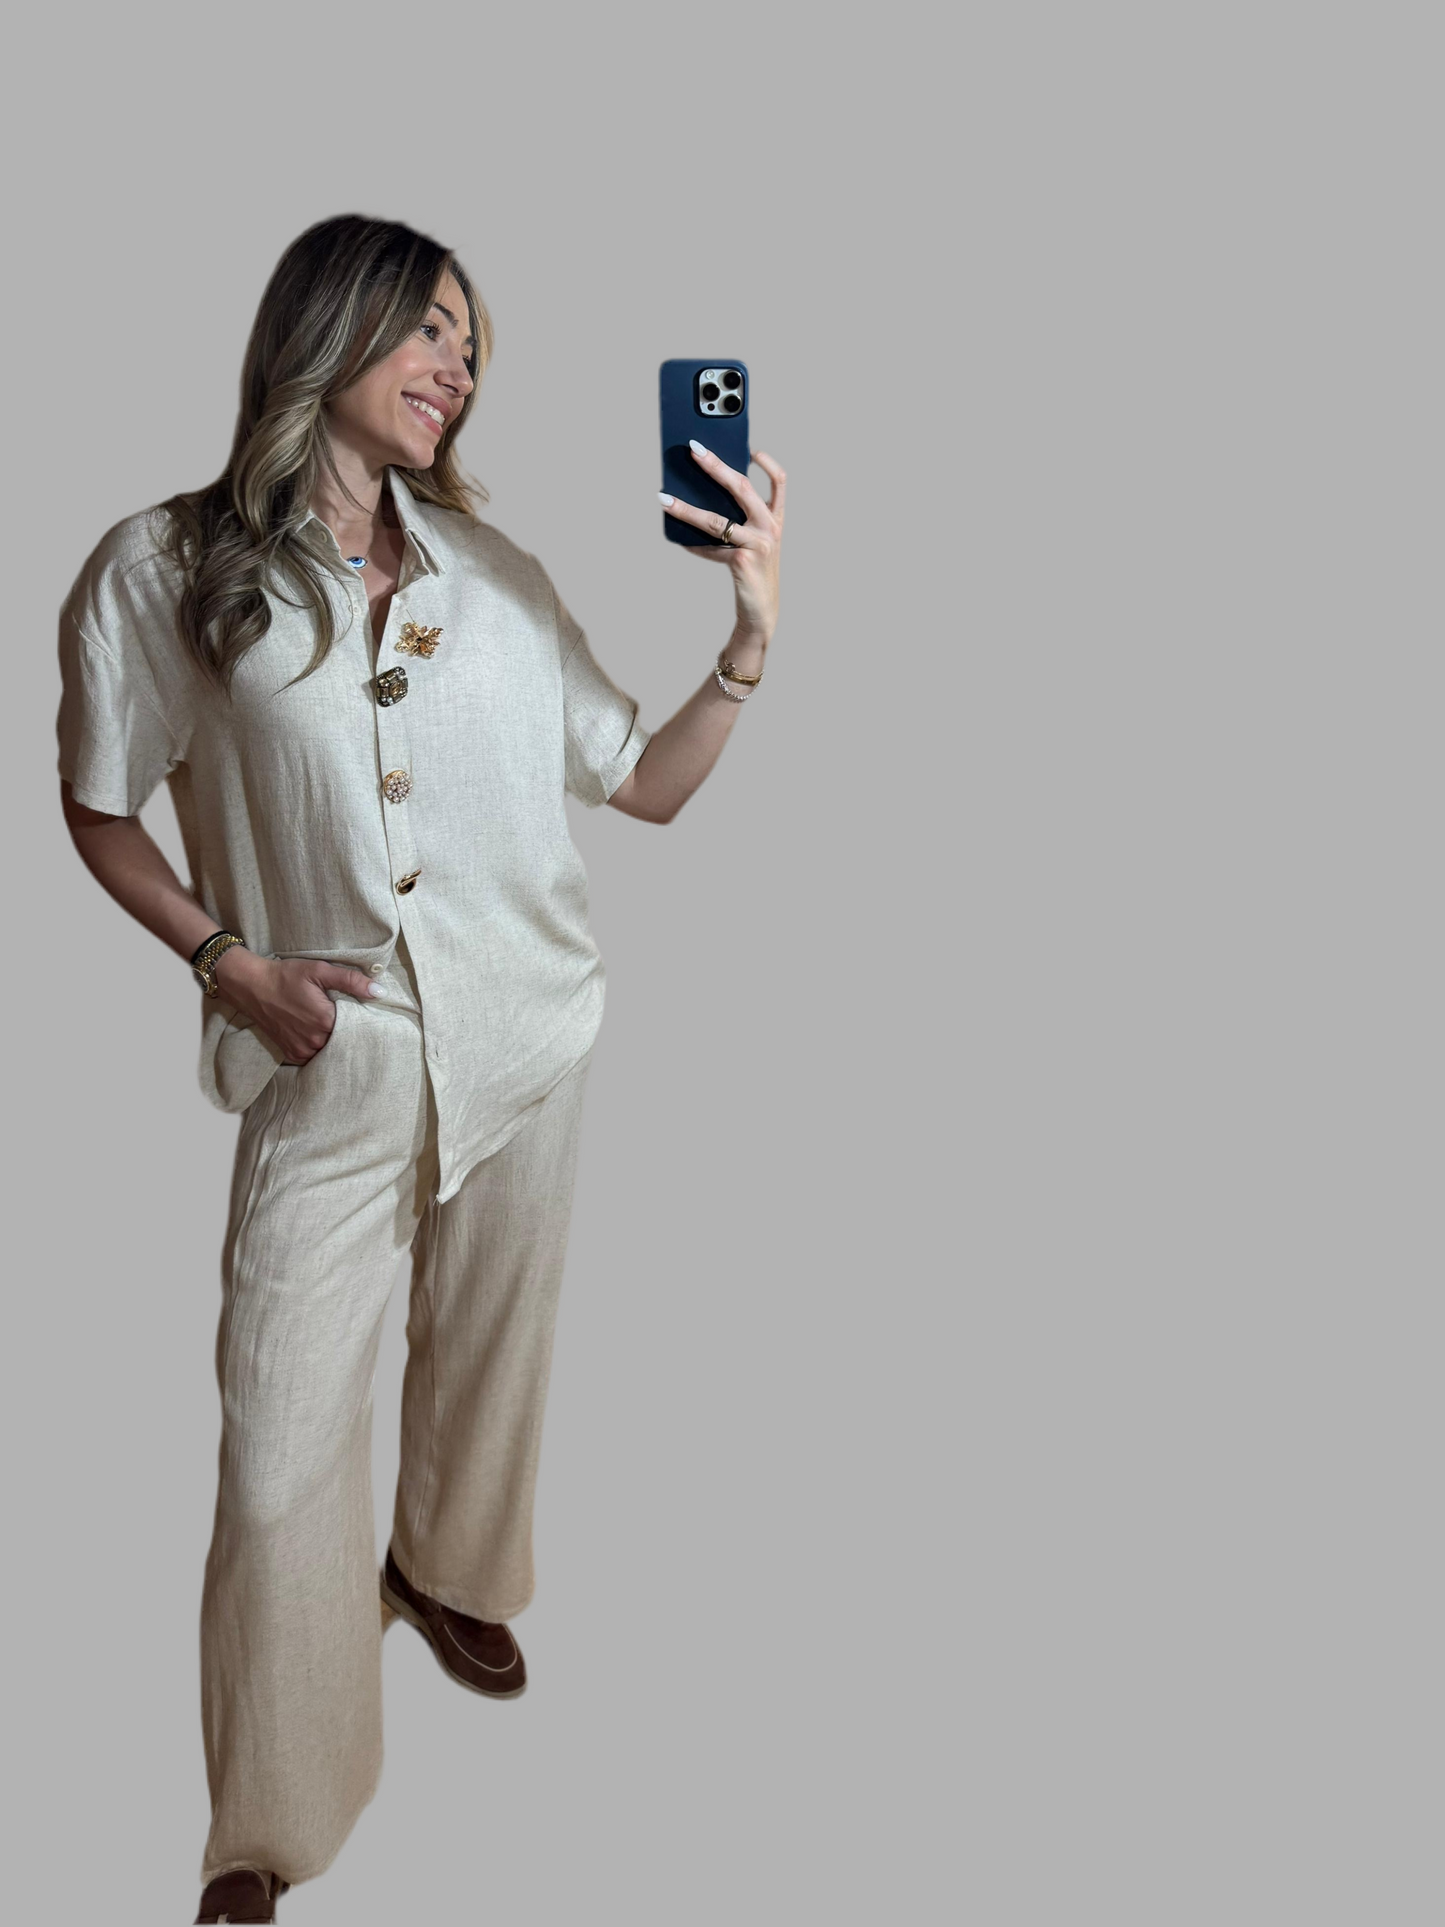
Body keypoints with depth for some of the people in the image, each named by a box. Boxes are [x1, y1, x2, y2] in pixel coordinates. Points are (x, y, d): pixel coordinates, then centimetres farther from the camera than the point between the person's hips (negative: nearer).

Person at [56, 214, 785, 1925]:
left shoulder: (489, 571, 2)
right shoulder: (165, 572, -7)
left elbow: (647, 783, 4)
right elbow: (101, 811, 3)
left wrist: (751, 636, -10)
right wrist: (229, 962, -10)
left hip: (526, 1045, 4)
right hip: (331, 1067, -4)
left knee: (487, 1348, 22)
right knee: (283, 1446, -3)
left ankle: (444, 1570, 53)